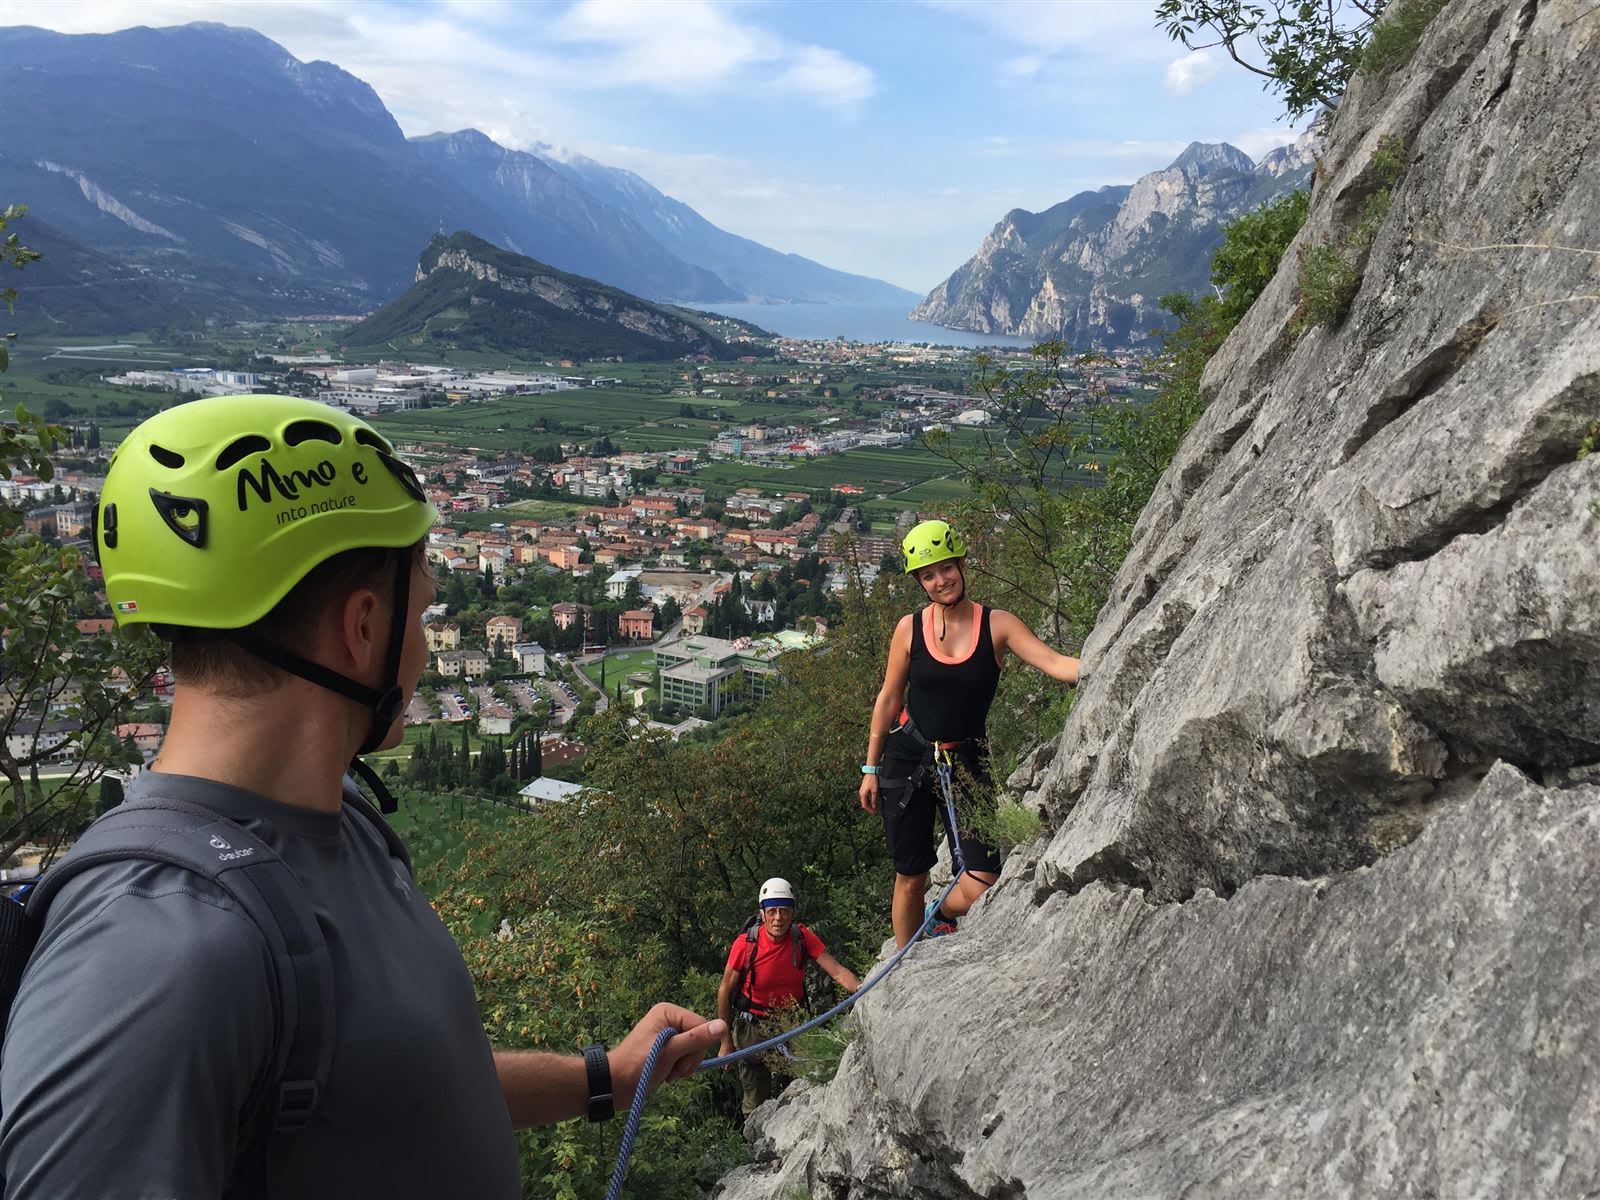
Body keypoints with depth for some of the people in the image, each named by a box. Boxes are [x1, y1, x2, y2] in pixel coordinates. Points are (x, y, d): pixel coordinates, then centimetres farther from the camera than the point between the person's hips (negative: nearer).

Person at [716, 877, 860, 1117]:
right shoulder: (745, 944, -19)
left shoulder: (802, 937, -13)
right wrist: (726, 1041, -5)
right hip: (753, 1029, -2)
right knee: (757, 1104, 7)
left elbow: (837, 971, -18)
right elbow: (724, 991, -8)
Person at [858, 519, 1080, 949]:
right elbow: (888, 699, 5)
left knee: (982, 887, -8)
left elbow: (1057, 664, -15)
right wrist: (871, 768, 8)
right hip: (907, 757, 0)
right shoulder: (910, 628, -2)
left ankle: (942, 914, 28)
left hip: (966, 762, 0)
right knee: (910, 879, 7)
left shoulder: (996, 624, -5)